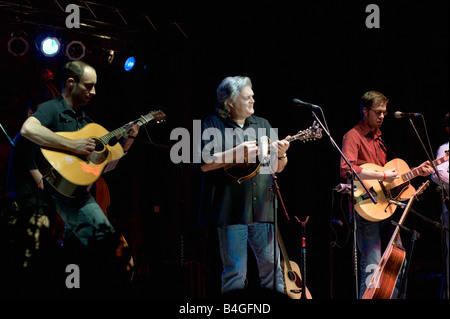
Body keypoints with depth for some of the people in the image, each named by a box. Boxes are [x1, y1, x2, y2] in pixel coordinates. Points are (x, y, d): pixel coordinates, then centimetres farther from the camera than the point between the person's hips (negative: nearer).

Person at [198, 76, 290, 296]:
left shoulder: (263, 125, 17)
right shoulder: (213, 125, 2)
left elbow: (276, 168, 16)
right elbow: (204, 163, -10)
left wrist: (281, 156, -6)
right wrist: (237, 153, -16)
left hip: (262, 208, 5)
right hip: (232, 209, -5)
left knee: (272, 268, 4)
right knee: (235, 272, -3)